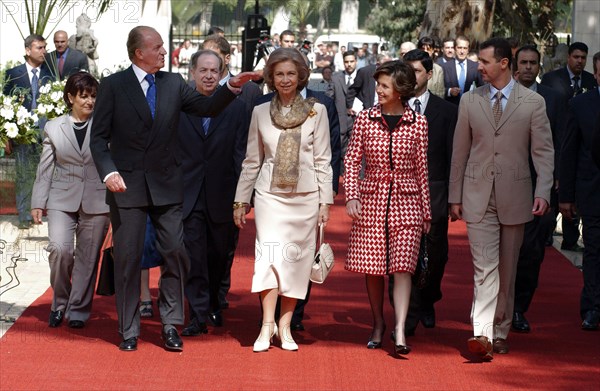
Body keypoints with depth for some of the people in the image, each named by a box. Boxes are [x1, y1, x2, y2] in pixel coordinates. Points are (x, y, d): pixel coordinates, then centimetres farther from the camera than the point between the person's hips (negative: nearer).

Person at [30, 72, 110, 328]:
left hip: (96, 201, 0)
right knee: (59, 248, -16)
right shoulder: (53, 128, 8)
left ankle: (78, 310, 15)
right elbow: (45, 169, 10)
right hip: (62, 201, 0)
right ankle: (59, 302, 7)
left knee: (87, 258, 2)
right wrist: (38, 203, 5)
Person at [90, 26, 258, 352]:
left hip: (166, 186, 3)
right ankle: (129, 330, 13)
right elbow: (99, 136, -3)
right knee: (128, 257, 3)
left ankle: (170, 325, 11)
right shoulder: (112, 86, -1)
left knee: (175, 252, -1)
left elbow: (206, 107, -2)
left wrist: (233, 86, -16)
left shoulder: (173, 83, 8)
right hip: (126, 185, -3)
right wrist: (108, 172, -17)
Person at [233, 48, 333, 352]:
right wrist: (240, 201, 10)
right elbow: (252, 161, 11)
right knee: (269, 255, -12)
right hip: (270, 195, 0)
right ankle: (267, 324, -14)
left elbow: (323, 160, 3)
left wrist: (325, 201, -2)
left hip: (305, 196, 0)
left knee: (296, 259, 2)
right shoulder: (261, 113, 6)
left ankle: (285, 326, 11)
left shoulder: (316, 111, 2)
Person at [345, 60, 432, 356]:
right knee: (372, 268, 6)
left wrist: (426, 211, 9)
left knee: (402, 266, -10)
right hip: (371, 201, 1)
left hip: (406, 201, -1)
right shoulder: (365, 119, 2)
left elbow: (422, 169, 7)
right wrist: (351, 196, -8)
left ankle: (400, 332, -14)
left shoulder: (418, 123, 2)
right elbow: (351, 160, 5)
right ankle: (378, 324, 24)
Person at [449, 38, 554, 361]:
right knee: (485, 268, -10)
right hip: (478, 197, 0)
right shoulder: (470, 101, 6)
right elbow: (460, 151, 10)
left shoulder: (533, 102, 1)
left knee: (507, 270, 8)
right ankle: (482, 334, -18)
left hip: (515, 197, 0)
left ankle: (500, 333, 19)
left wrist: (543, 192, -13)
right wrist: (455, 197, 9)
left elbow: (543, 151, -1)